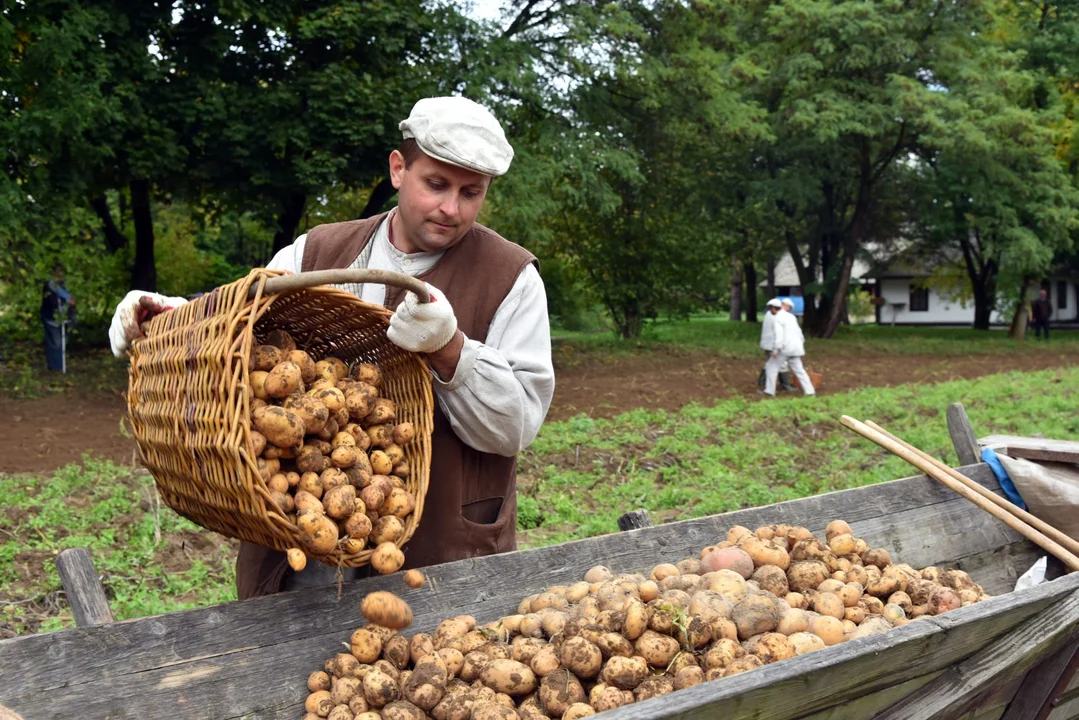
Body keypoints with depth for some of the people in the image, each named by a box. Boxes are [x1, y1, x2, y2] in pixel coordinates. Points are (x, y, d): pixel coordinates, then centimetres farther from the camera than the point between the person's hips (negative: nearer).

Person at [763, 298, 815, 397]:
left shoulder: (778, 318, -10)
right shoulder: (791, 317, 14)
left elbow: (778, 333, -21)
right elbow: (798, 332, 23)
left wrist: (775, 349, -23)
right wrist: (801, 343, 34)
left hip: (784, 348, -7)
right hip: (795, 347, 7)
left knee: (771, 366, 3)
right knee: (799, 370, 10)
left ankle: (769, 390, -2)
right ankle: (809, 391, 4)